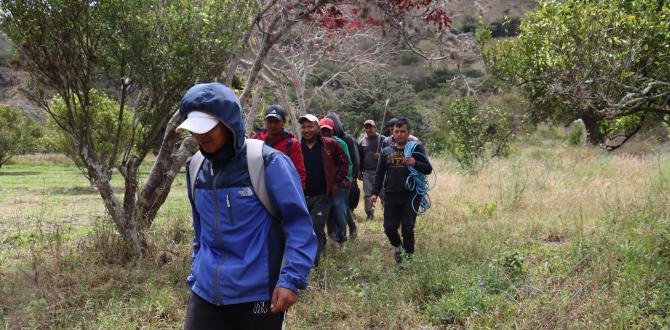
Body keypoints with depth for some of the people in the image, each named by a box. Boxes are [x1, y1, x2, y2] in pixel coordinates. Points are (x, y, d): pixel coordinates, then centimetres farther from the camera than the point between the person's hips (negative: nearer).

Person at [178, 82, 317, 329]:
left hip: (258, 296, -4)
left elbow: (299, 224, -12)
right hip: (205, 294, 5)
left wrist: (292, 279, -19)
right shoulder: (196, 168, 5)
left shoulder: (267, 163, -12)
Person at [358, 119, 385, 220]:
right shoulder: (362, 141, 12)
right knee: (367, 195, 5)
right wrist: (359, 170, 15)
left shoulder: (382, 139, -2)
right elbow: (359, 157, 17)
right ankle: (369, 214, 13)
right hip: (367, 172, 4)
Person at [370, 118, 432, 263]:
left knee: (407, 228, -3)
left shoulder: (416, 148, 2)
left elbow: (428, 169, 0)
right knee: (389, 228, 4)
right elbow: (379, 174, 15)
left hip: (411, 197, -3)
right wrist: (375, 193, 6)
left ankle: (408, 256, 17)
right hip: (391, 197, 3)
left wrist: (415, 164, -18)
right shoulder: (386, 151, 11)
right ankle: (397, 246, 35)